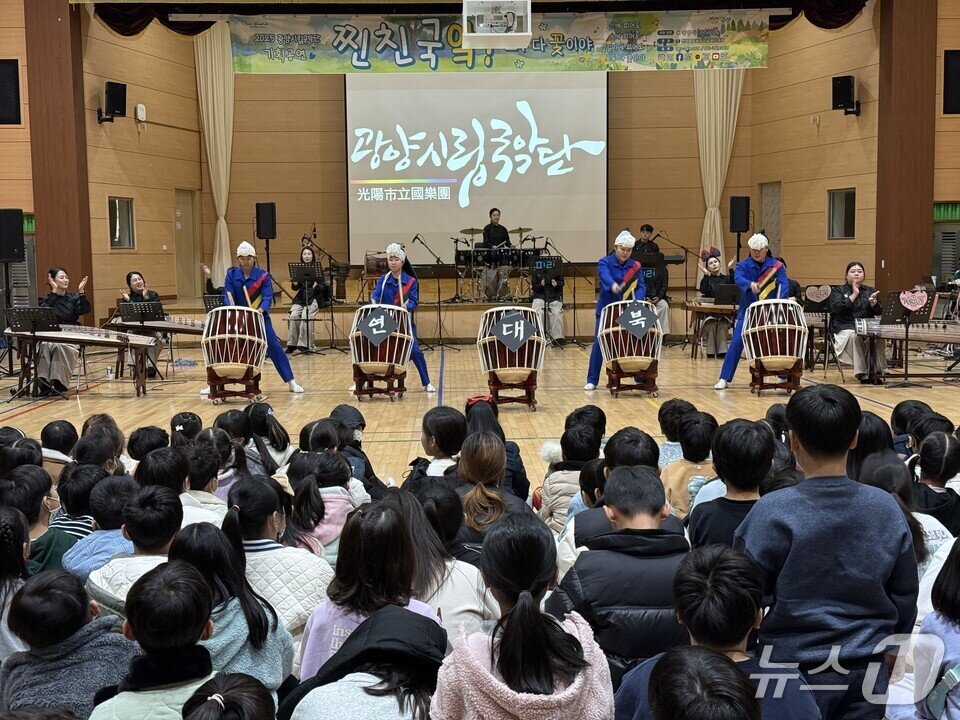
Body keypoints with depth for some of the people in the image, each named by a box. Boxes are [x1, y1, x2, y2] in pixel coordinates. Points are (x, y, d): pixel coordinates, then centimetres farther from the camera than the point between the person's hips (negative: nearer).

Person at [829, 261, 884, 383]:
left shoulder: (870, 291, 21)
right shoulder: (838, 291, 12)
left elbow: (879, 312, 12)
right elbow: (837, 307, -9)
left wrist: (873, 302, -9)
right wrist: (854, 294, -4)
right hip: (845, 328, -3)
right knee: (854, 335, -37)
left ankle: (876, 370, -28)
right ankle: (862, 373, -36)